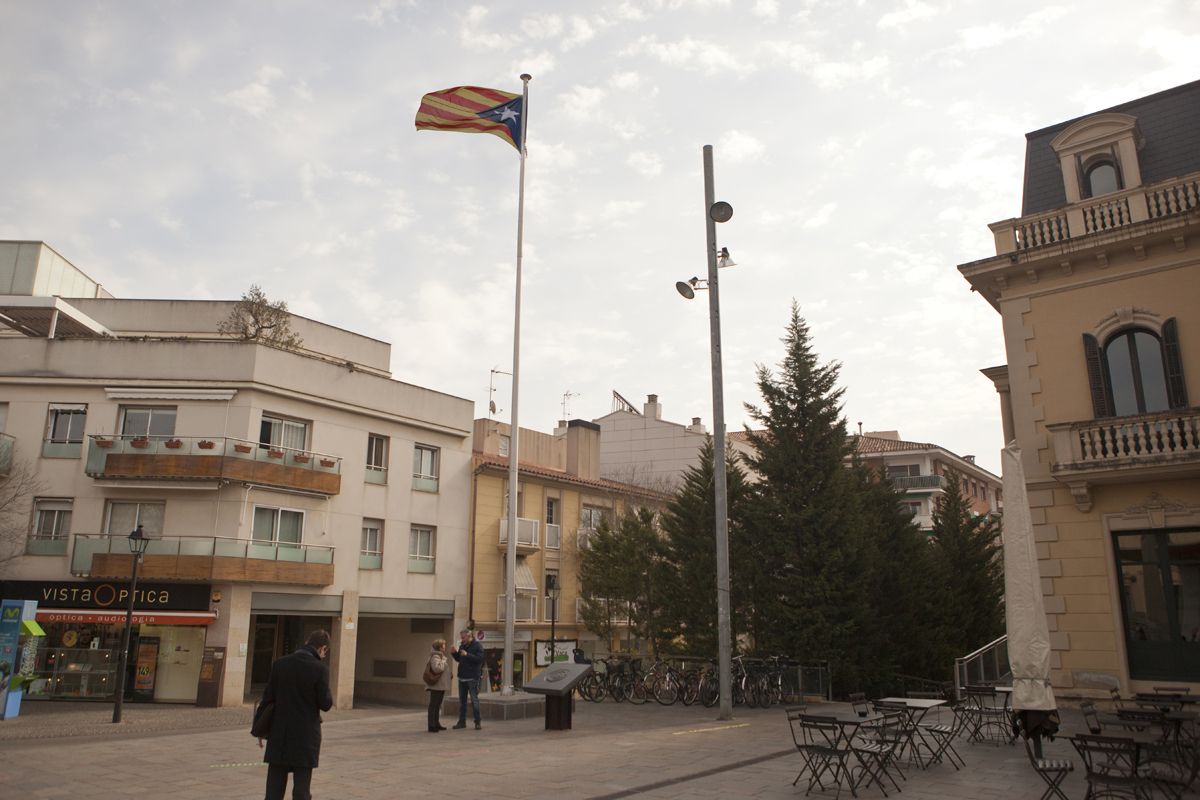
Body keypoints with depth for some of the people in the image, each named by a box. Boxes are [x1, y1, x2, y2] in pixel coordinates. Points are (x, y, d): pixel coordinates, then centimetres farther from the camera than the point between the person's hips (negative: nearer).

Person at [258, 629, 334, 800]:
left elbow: (268, 698, 2)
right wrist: (328, 698, 11)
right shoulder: (320, 669, -12)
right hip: (306, 736, -3)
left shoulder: (280, 664, -1)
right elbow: (325, 704, -12)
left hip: (280, 734, 3)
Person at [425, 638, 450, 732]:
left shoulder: (441, 655, 18)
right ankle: (432, 726, -4)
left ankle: (436, 724, 22)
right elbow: (437, 668, -27)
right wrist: (444, 661, -17)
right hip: (436, 685, -10)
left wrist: (445, 661, 9)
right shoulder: (435, 656, -15)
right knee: (433, 705, -6)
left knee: (437, 705, 15)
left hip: (441, 685, 10)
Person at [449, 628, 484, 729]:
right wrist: (454, 653, -2)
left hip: (472, 678, -7)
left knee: (474, 700, -2)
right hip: (462, 677, 7)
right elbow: (458, 659, 18)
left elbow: (480, 659, -21)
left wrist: (467, 655, -25)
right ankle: (462, 721, 20)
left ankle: (477, 722, 5)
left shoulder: (477, 646, -10)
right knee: (462, 700, 12)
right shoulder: (462, 645, 9)